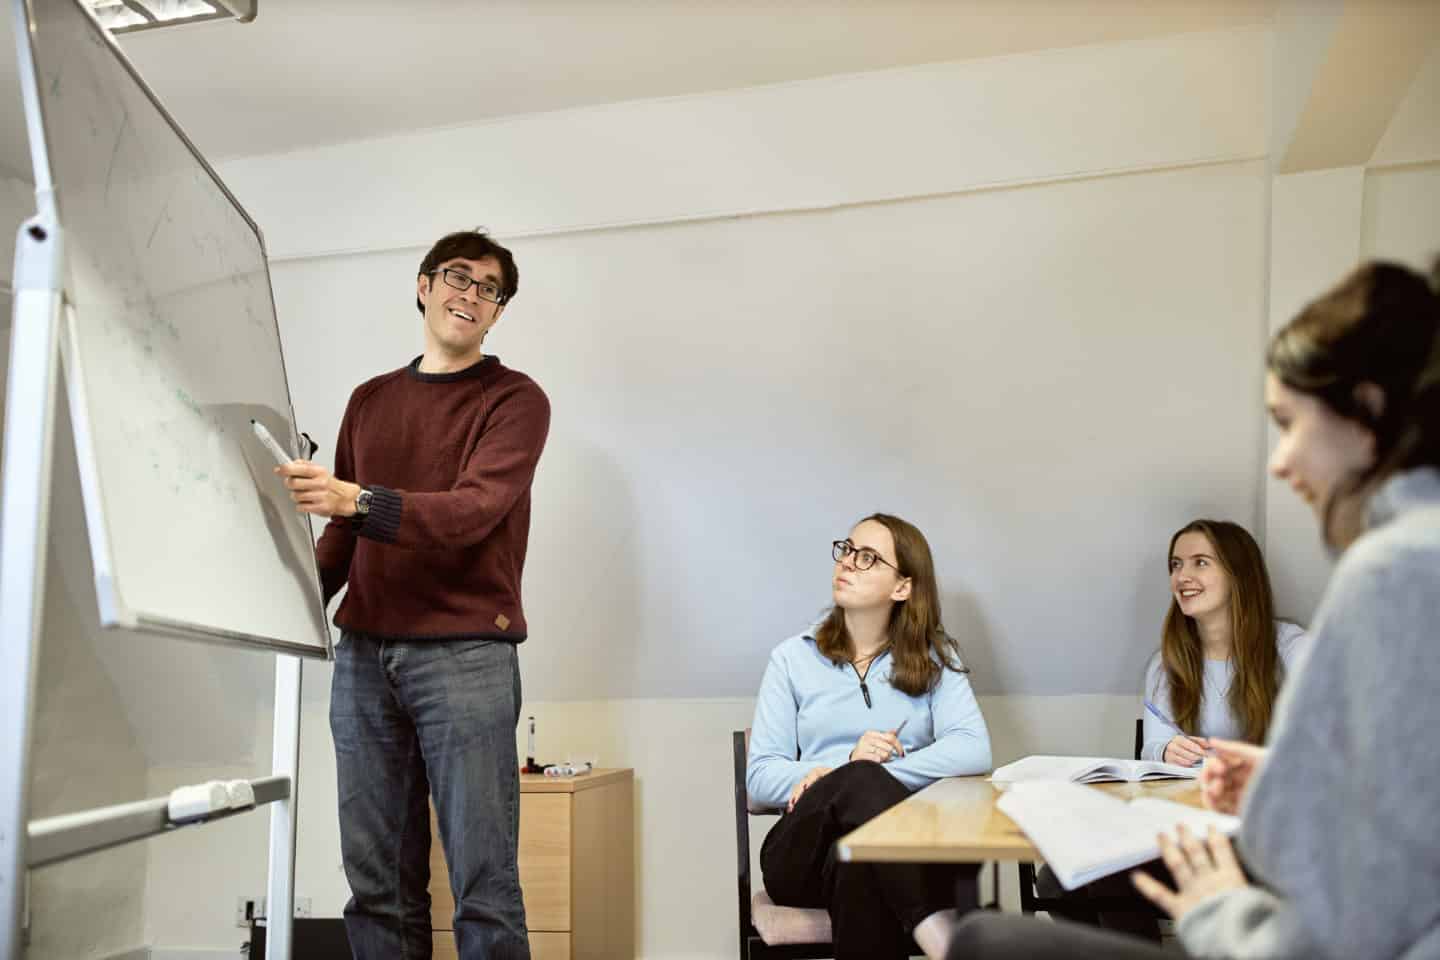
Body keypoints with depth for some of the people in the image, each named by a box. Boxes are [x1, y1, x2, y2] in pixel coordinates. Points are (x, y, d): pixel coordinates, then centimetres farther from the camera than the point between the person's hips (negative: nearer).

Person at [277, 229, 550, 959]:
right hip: (362, 651, 5)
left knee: (483, 878, -4)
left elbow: (472, 511, -13)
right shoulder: (369, 400, 18)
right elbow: (343, 532, 21)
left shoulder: (515, 399, 2)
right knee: (376, 879, 7)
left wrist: (357, 499, -27)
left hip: (465, 651, -4)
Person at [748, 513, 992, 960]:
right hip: (808, 848, 1)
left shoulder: (934, 656, 11)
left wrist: (863, 775, -20)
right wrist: (853, 769, -17)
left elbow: (973, 749, -8)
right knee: (857, 781, -36)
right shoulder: (792, 658, 10)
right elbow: (760, 777, 2)